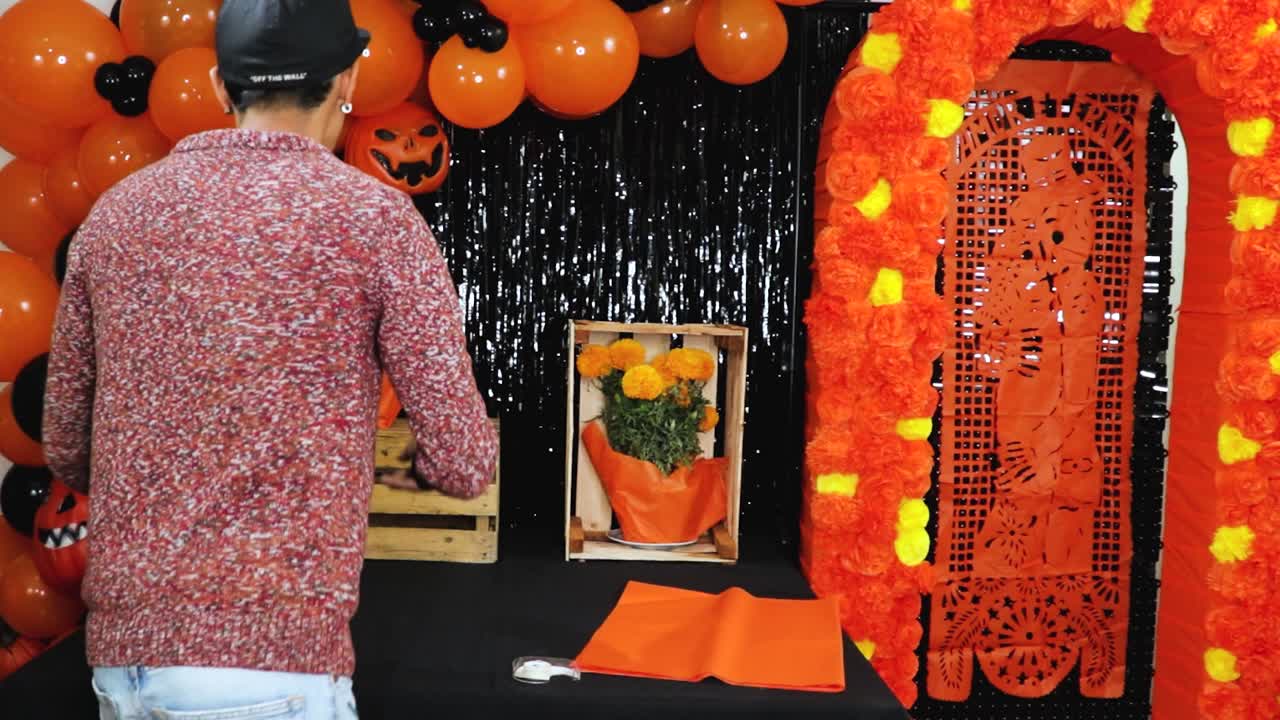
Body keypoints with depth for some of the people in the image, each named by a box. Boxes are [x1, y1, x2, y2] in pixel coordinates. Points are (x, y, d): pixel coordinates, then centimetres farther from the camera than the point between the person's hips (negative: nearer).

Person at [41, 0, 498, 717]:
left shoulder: (116, 211, 6)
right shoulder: (374, 216, -8)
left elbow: (65, 448, 13)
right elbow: (462, 465, -8)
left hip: (123, 652, 5)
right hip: (269, 659, -5)